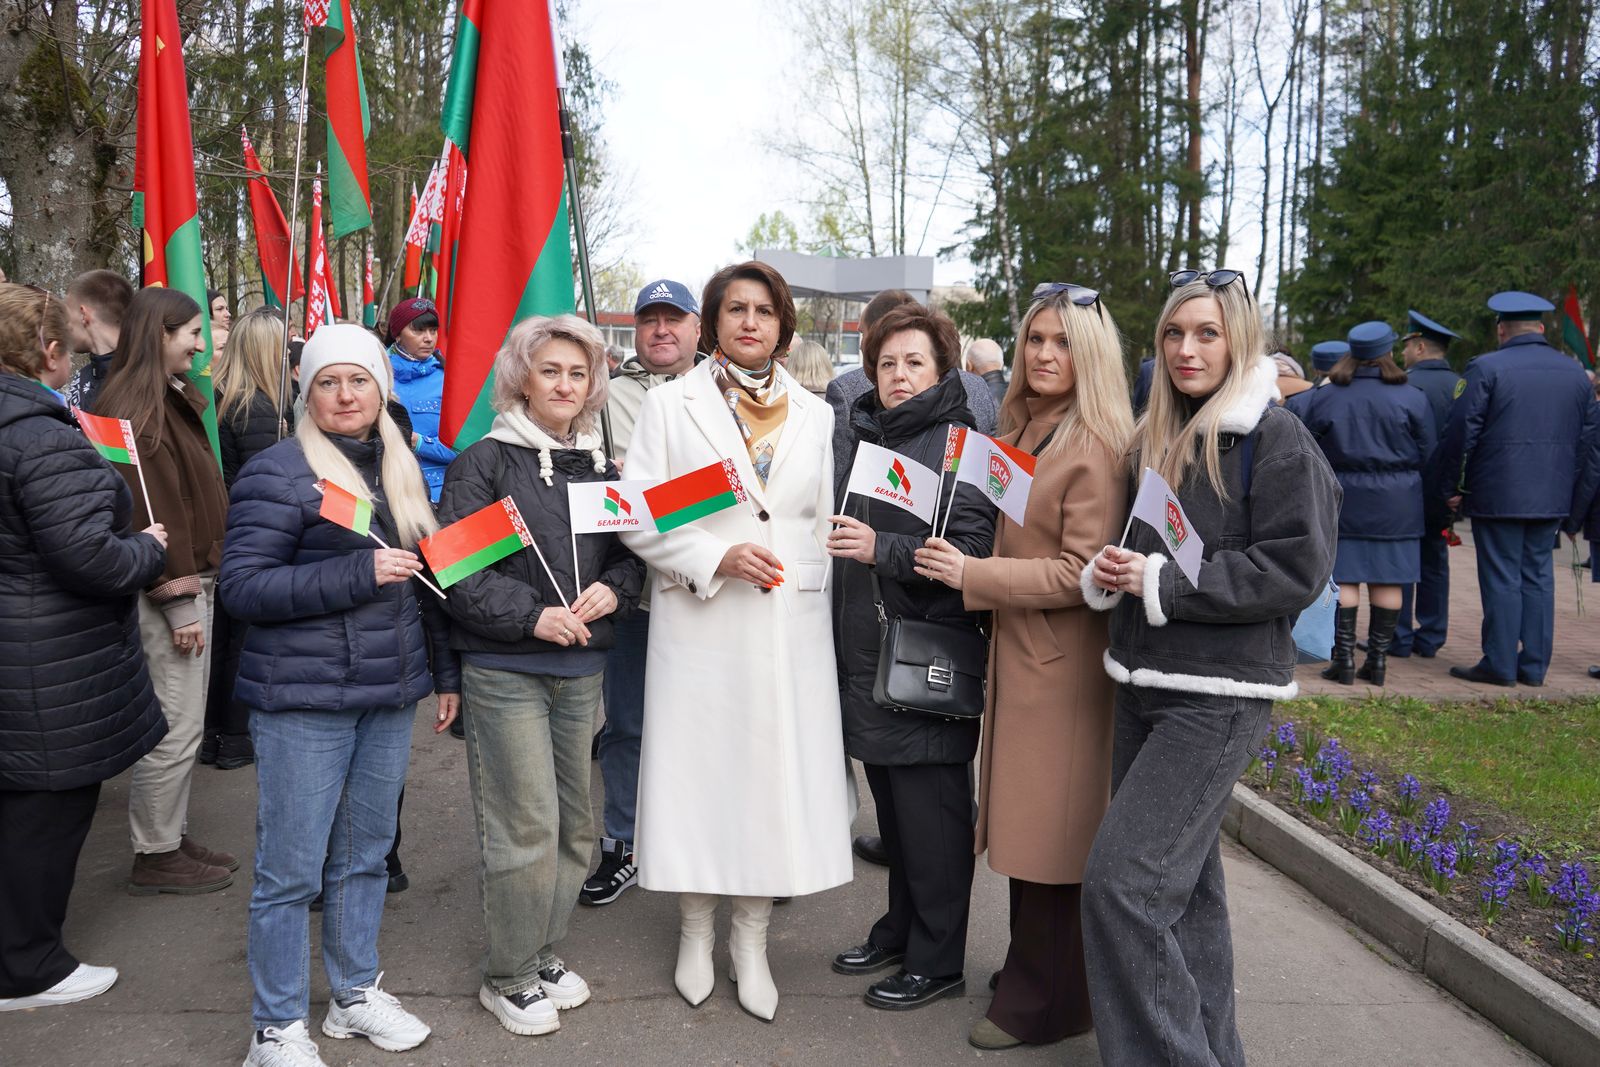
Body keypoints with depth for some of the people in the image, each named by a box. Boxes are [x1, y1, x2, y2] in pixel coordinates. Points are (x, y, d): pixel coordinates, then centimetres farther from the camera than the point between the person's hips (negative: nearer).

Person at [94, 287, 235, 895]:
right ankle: (155, 858, 14)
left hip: (192, 583, 10)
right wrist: (179, 601, -19)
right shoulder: (134, 408, -16)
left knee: (183, 726, 16)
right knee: (176, 730, 0)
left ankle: (172, 838, 28)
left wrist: (201, 586, 15)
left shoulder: (173, 400, 15)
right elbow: (150, 511, -20)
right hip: (168, 594, -10)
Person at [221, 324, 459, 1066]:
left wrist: (445, 671, 18)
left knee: (365, 854, 16)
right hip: (303, 700, -6)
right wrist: (356, 574, -22)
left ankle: (355, 992, 33)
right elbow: (242, 588, -14)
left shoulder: (401, 470, 12)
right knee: (290, 869, 2)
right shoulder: (277, 474, -9)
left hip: (390, 696, 6)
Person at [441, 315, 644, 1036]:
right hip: (504, 671, -5)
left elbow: (629, 551, 14)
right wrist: (532, 616, -19)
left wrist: (614, 590, -8)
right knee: (526, 826, -2)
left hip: (581, 669, 5)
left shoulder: (599, 465, 10)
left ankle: (543, 952, 32)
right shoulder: (485, 462, -5)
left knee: (572, 821, 13)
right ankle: (509, 977, 17)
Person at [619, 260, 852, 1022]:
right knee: (698, 768, 5)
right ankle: (696, 931, 26)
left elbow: (825, 524, 15)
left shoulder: (814, 414, 11)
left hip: (790, 626, 2)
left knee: (777, 773, 4)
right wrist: (717, 558, -14)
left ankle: (752, 939, 22)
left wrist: (816, 594, 8)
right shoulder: (671, 404, 3)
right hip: (698, 624, -2)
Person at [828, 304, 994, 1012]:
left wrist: (882, 549, -25)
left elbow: (971, 549, -19)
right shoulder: (869, 438, 15)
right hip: (868, 652, 8)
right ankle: (900, 929, 33)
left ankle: (938, 960, 16)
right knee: (892, 805, 18)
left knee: (931, 812, 2)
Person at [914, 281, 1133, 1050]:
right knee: (1028, 828, 17)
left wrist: (971, 574, -20)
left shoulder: (1094, 450, -15)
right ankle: (1030, 973, 32)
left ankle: (1045, 1002, 19)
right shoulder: (1025, 436, 14)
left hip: (1062, 666, -9)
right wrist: (969, 569, 12)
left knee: (1052, 838, 3)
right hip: (1017, 655, 9)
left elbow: (1083, 572, -20)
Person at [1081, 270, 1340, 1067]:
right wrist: (1108, 573, -1)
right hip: (1143, 681, 8)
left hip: (1218, 694, -8)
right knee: (1182, 880, 16)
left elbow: (1297, 568, -16)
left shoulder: (1275, 438, -10)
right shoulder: (1155, 438, 12)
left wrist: (1163, 583, -17)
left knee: (1122, 880, -11)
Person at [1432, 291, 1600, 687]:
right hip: (1552, 497, 5)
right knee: (1538, 576, 12)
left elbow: (1461, 432, -13)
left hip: (1497, 495, -5)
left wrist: (1448, 487, -3)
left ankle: (1500, 665, 5)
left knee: (1502, 578, 0)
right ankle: (1534, 665, 17)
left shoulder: (1485, 369, -10)